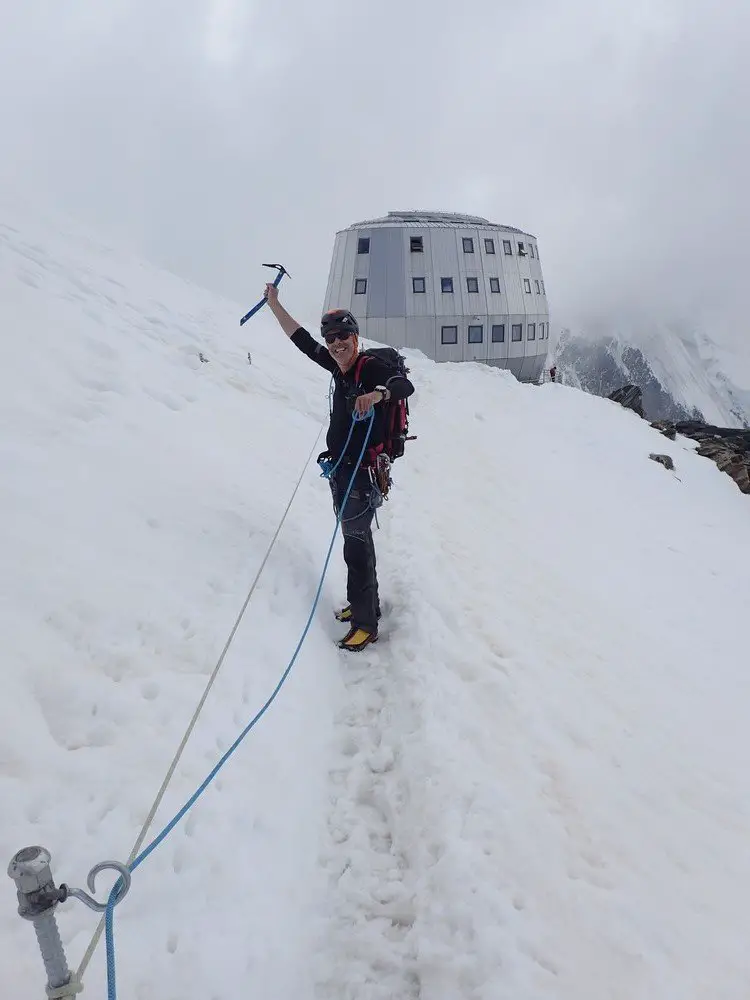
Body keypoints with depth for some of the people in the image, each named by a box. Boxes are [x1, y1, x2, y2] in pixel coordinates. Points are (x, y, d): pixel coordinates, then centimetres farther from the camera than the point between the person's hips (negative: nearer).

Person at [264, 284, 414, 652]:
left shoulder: (371, 366, -13)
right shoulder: (339, 366, 9)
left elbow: (405, 386, -31)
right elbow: (302, 340, 18)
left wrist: (378, 393, -51)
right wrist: (274, 304, 21)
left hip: (362, 470, -8)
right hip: (341, 468, 8)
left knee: (356, 543, -7)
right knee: (354, 537, 17)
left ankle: (366, 623, 3)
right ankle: (364, 604, 32)